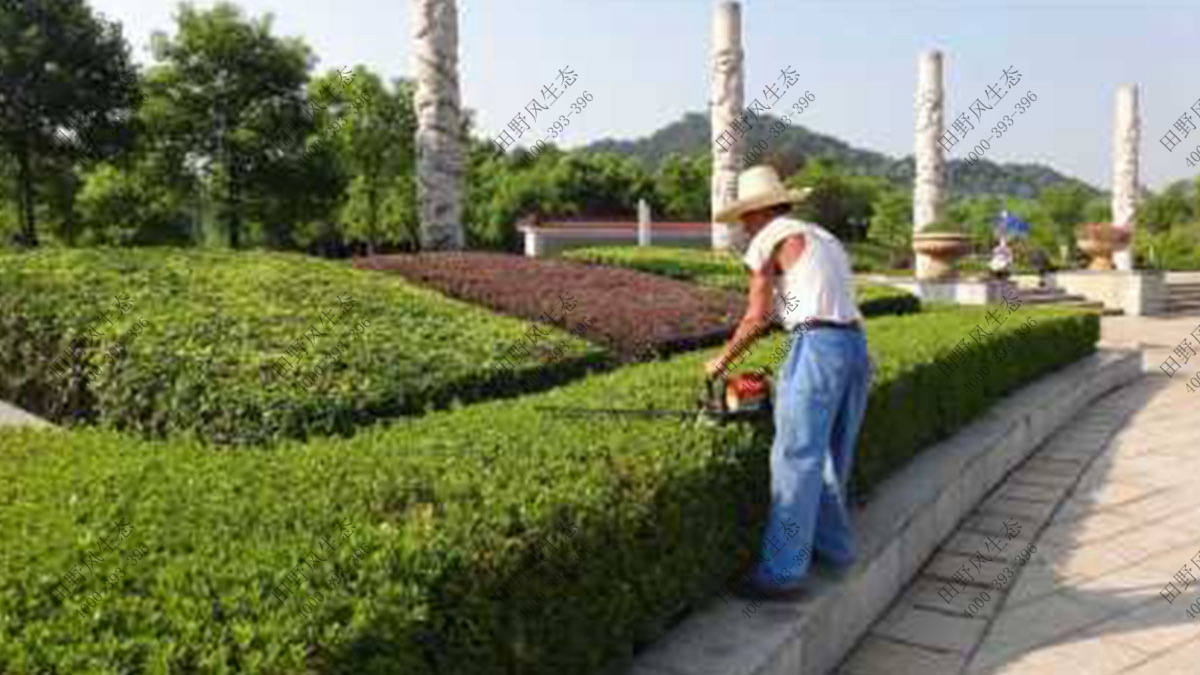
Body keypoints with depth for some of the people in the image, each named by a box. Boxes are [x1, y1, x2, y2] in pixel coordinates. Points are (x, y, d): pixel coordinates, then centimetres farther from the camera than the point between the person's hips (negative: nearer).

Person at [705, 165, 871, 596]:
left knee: (796, 462, -6)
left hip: (818, 346, -8)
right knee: (831, 459, 19)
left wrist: (722, 361, 14)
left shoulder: (769, 238, 3)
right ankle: (834, 546, 30)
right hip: (856, 347, 8)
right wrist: (791, 374, 26)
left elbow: (756, 317, 1)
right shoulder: (825, 240, 26)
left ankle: (783, 571, -4)